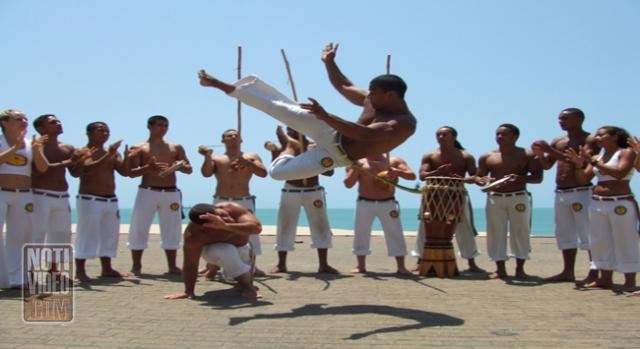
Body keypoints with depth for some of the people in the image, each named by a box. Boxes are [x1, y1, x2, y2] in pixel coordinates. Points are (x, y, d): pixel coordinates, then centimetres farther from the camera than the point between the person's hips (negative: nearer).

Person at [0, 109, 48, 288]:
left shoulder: (31, 144, 9)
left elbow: (43, 168, 2)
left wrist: (36, 149, -12)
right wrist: (16, 147, -23)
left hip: (24, 196, 4)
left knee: (19, 237, 6)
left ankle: (16, 278, 13)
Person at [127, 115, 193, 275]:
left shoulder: (176, 148, 12)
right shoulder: (138, 148, 4)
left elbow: (189, 169, 11)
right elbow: (131, 173, -4)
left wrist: (180, 166, -12)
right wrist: (148, 167, -21)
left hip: (171, 193, 2)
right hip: (147, 192, -2)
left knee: (172, 230, 5)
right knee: (139, 229, -3)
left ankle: (172, 266, 13)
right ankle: (136, 266, 7)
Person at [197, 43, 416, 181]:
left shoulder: (404, 124, -26)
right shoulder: (375, 101, 0)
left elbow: (363, 134, -43)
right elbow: (345, 87, 18)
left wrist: (326, 116, -50)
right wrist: (329, 63, 8)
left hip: (336, 154, -5)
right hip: (331, 135, 5)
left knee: (277, 171, -7)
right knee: (281, 108, -9)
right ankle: (227, 87, 6)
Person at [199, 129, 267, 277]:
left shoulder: (251, 157, 11)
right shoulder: (216, 159, 12)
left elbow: (263, 173, -3)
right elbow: (206, 173, -4)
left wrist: (246, 162, -16)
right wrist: (208, 156, -18)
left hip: (244, 202, 0)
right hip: (221, 202, 0)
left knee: (250, 234, 1)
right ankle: (212, 267, 3)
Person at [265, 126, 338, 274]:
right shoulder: (285, 147, 4)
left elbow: (330, 171, -2)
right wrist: (274, 151, -17)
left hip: (314, 192, 0)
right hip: (290, 192, 0)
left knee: (321, 227, 0)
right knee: (285, 227, 0)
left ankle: (323, 264, 7)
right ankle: (281, 264, 8)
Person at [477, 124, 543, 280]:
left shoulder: (527, 155, 1)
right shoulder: (487, 157, 9)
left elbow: (538, 177, -2)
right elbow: (479, 177, 12)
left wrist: (521, 178, -21)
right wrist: (484, 181, -12)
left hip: (519, 198, -2)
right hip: (494, 198, 2)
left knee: (520, 233, 0)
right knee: (495, 233, 0)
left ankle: (520, 268, 10)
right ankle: (500, 269, 8)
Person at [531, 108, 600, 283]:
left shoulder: (590, 140, -6)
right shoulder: (557, 141, 15)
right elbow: (547, 165, 17)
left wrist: (551, 151, -22)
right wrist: (540, 154, -5)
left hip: (581, 192, -8)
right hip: (560, 193, 8)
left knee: (589, 233, -6)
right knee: (565, 234, 10)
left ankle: (594, 273, -3)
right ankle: (568, 272, 17)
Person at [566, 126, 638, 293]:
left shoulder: (627, 152, -4)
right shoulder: (597, 157, 13)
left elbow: (619, 173, -20)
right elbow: (584, 179, 11)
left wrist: (593, 162, -22)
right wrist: (579, 164, -7)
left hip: (621, 204, -7)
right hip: (597, 203, 7)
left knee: (624, 243, -3)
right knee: (601, 243, 8)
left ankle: (630, 282, 2)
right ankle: (606, 279, 15)